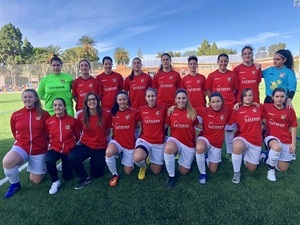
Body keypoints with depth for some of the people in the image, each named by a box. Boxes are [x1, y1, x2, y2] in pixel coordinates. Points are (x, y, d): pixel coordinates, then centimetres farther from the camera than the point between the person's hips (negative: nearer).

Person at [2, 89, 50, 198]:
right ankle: (14, 184, -2)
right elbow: (15, 133, 12)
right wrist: (23, 141, 9)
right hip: (21, 147, 1)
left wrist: (43, 142, 5)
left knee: (36, 180, 6)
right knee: (7, 162, -33)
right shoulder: (15, 115, -4)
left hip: (39, 150, 0)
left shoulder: (44, 114, -9)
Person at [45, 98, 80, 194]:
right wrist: (51, 145, 0)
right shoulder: (49, 121, -7)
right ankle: (55, 181, -9)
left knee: (67, 177, 7)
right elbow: (47, 137, 9)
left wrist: (72, 144, 5)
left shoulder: (72, 120, -11)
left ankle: (65, 164, 42)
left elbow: (78, 136, 3)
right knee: (48, 160, -36)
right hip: (55, 149, 0)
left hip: (69, 150, 0)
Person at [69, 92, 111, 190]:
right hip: (85, 145, 0)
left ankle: (94, 160, 42)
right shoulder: (81, 116, -11)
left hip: (100, 147, 0)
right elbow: (80, 130, 9)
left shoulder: (105, 114, -12)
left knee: (97, 174, 9)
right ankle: (85, 178, -5)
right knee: (72, 157, -31)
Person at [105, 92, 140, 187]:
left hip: (130, 144, 0)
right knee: (108, 152, -35)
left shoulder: (134, 113, -10)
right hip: (117, 141, 1)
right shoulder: (113, 113, -4)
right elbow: (111, 127, 7)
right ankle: (115, 175, -7)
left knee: (128, 171, 7)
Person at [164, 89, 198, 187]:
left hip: (189, 144, 1)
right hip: (175, 140, -1)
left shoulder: (192, 112, -4)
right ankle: (171, 176, -14)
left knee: (184, 171, 5)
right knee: (168, 148, -38)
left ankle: (181, 158, 40)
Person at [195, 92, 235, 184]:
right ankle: (202, 173, -14)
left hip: (217, 143, 3)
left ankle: (208, 157, 46)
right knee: (199, 148, -41)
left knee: (213, 170, 9)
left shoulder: (227, 111, -9)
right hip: (205, 138, -3)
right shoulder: (205, 111, -17)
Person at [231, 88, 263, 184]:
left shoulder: (258, 108, 4)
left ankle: (245, 155, 42)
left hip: (256, 141, 4)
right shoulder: (237, 110, -7)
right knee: (238, 146, -42)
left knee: (251, 168, 8)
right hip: (242, 138, -4)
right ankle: (236, 173, -19)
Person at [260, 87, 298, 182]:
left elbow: (293, 127, 2)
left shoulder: (290, 110, -2)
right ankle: (271, 169, -13)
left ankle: (268, 157, 33)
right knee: (277, 147, -40)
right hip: (271, 137, -2)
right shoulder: (266, 107, -6)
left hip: (286, 141, 3)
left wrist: (293, 143, -3)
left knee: (283, 169, 4)